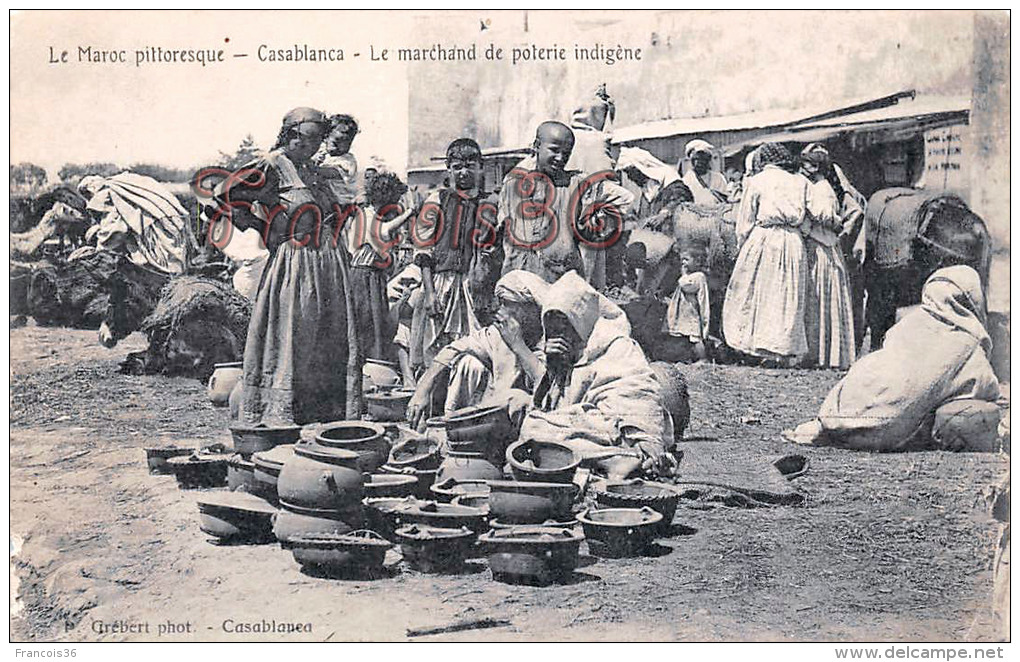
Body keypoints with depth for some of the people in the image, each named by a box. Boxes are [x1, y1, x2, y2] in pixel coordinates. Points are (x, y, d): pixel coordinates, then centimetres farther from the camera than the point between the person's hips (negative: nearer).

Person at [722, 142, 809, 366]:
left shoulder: (756, 181, 2)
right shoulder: (799, 181, 10)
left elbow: (745, 221, 2)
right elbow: (805, 218, 7)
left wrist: (743, 246, 10)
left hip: (763, 238, -3)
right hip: (793, 242, 3)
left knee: (757, 291, 5)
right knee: (789, 295, 5)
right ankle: (786, 351, 5)